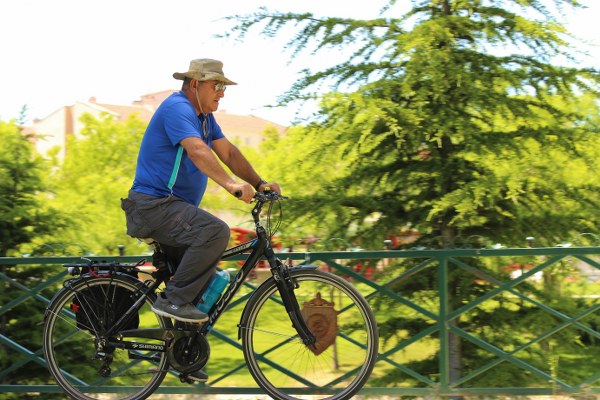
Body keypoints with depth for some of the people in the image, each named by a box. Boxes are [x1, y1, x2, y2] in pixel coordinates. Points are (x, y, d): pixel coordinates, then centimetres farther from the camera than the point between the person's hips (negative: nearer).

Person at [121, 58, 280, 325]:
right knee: (215, 231, -31)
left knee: (210, 279, 11)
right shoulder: (177, 108, -16)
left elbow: (229, 153, 11)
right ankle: (172, 300, -23)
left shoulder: (204, 116, 16)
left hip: (174, 205, 10)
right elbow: (197, 150, -32)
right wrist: (231, 184, -43)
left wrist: (259, 183, -3)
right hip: (154, 204, -10)